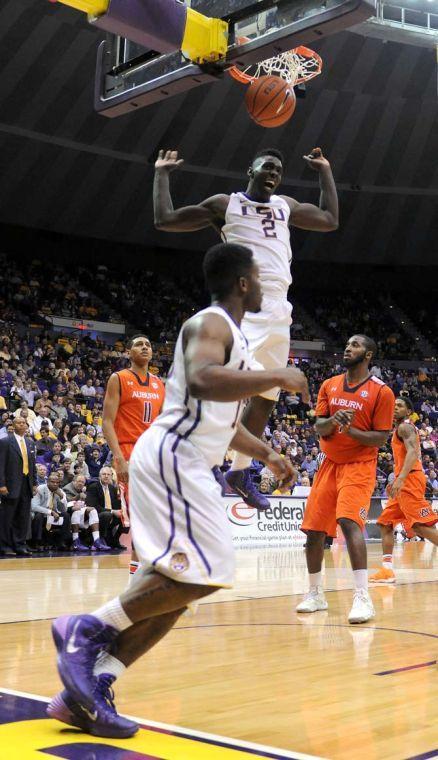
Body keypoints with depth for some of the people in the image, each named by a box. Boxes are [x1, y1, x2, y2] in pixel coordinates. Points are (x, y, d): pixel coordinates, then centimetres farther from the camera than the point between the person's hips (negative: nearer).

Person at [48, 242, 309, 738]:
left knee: (178, 583, 7)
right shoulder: (211, 324, -10)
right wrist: (277, 377, -23)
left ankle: (88, 690, 4)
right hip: (174, 457, -10)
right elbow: (202, 382, -33)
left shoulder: (230, 333, 22)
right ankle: (86, 630, -6)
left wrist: (266, 455, 33)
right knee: (204, 571, -14)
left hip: (181, 462, 10)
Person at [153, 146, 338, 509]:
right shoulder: (225, 203, 6)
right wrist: (162, 173, 10)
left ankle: (240, 471, 24)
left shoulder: (286, 206, 22)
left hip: (279, 309, 6)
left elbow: (331, 220, 29)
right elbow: (165, 219, 4)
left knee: (265, 397, 11)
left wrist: (325, 170, 30)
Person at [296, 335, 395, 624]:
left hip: (359, 466, -5)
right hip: (329, 465, 6)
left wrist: (351, 430, -24)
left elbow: (381, 438, -9)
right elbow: (318, 427, 3)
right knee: (314, 529, 4)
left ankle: (363, 597, -22)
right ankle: (316, 594, 21)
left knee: (349, 521, -25)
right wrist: (332, 421, -20)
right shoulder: (329, 386, 8)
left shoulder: (381, 391, -7)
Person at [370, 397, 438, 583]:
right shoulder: (400, 429, 24)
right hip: (404, 483, 11)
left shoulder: (404, 427, -7)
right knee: (385, 523, 10)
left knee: (420, 526, -17)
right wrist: (395, 482, 30)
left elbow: (412, 453, -23)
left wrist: (400, 479, -33)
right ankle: (387, 570, 8)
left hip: (410, 480, -11)